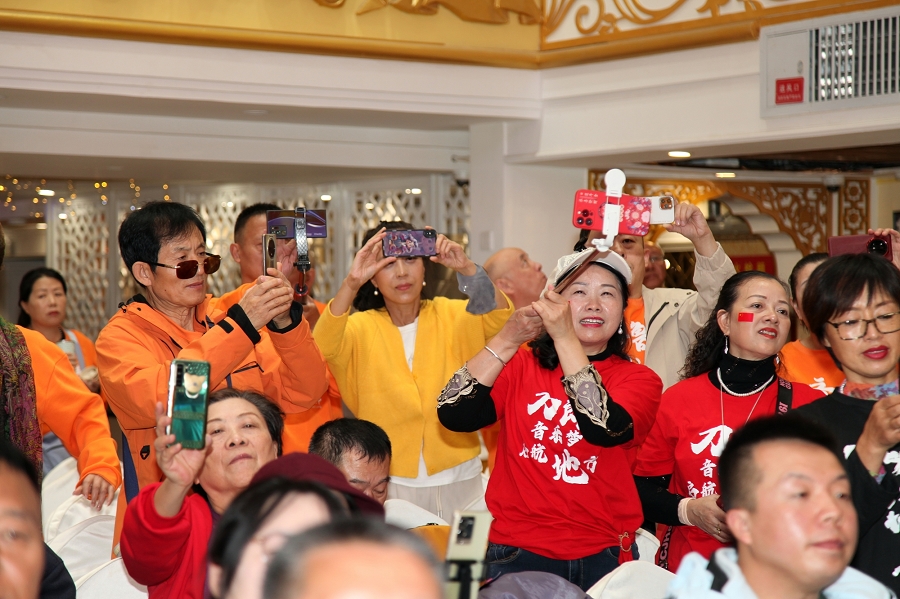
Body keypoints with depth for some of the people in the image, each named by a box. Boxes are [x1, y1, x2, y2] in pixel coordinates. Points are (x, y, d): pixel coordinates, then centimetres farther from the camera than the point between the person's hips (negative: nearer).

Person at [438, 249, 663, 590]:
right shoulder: (520, 366, 4)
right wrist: (508, 339, -19)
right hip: (518, 553, 0)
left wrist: (565, 338, -25)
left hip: (602, 558, 0)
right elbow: (453, 416, -11)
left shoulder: (640, 380, 1)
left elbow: (604, 429, -21)